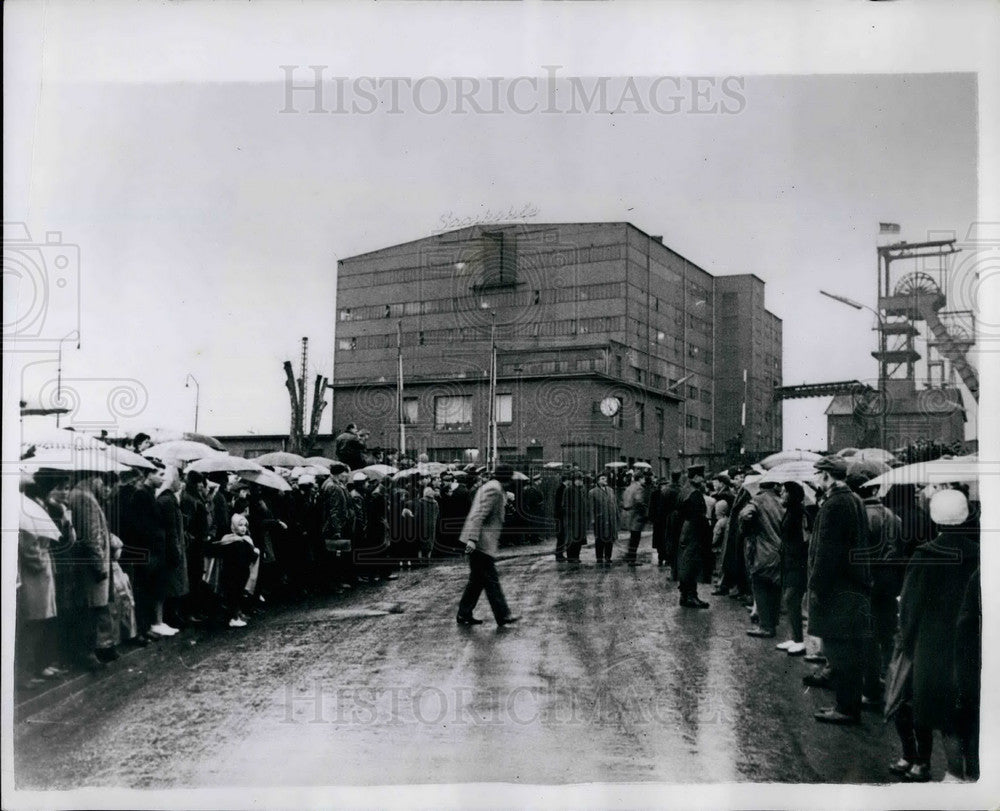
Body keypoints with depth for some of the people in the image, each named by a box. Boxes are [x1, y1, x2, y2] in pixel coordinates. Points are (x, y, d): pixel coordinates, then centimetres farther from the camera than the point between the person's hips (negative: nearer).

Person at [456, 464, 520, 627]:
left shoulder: (489, 487, 19)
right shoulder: (494, 490, -14)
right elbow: (480, 515, -21)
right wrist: (473, 538, -26)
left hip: (477, 541, 10)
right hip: (483, 541, -10)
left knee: (477, 579, 12)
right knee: (491, 579, -5)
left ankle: (464, 615, 15)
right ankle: (502, 615, 0)